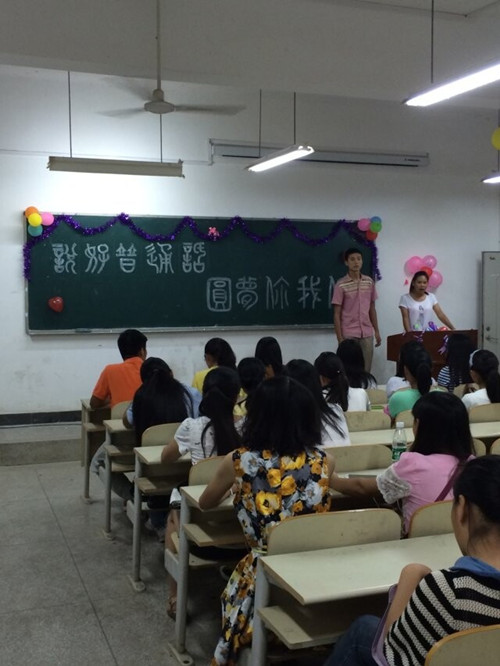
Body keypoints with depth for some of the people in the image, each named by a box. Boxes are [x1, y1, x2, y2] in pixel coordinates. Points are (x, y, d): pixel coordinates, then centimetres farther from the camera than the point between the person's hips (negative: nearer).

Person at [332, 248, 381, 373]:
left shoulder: (369, 282, 7)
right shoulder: (341, 285, -6)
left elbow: (372, 309, 14)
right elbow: (337, 314, -6)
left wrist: (376, 331, 11)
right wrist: (340, 338, -10)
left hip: (367, 333, 4)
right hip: (349, 334, -4)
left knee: (366, 369, 6)